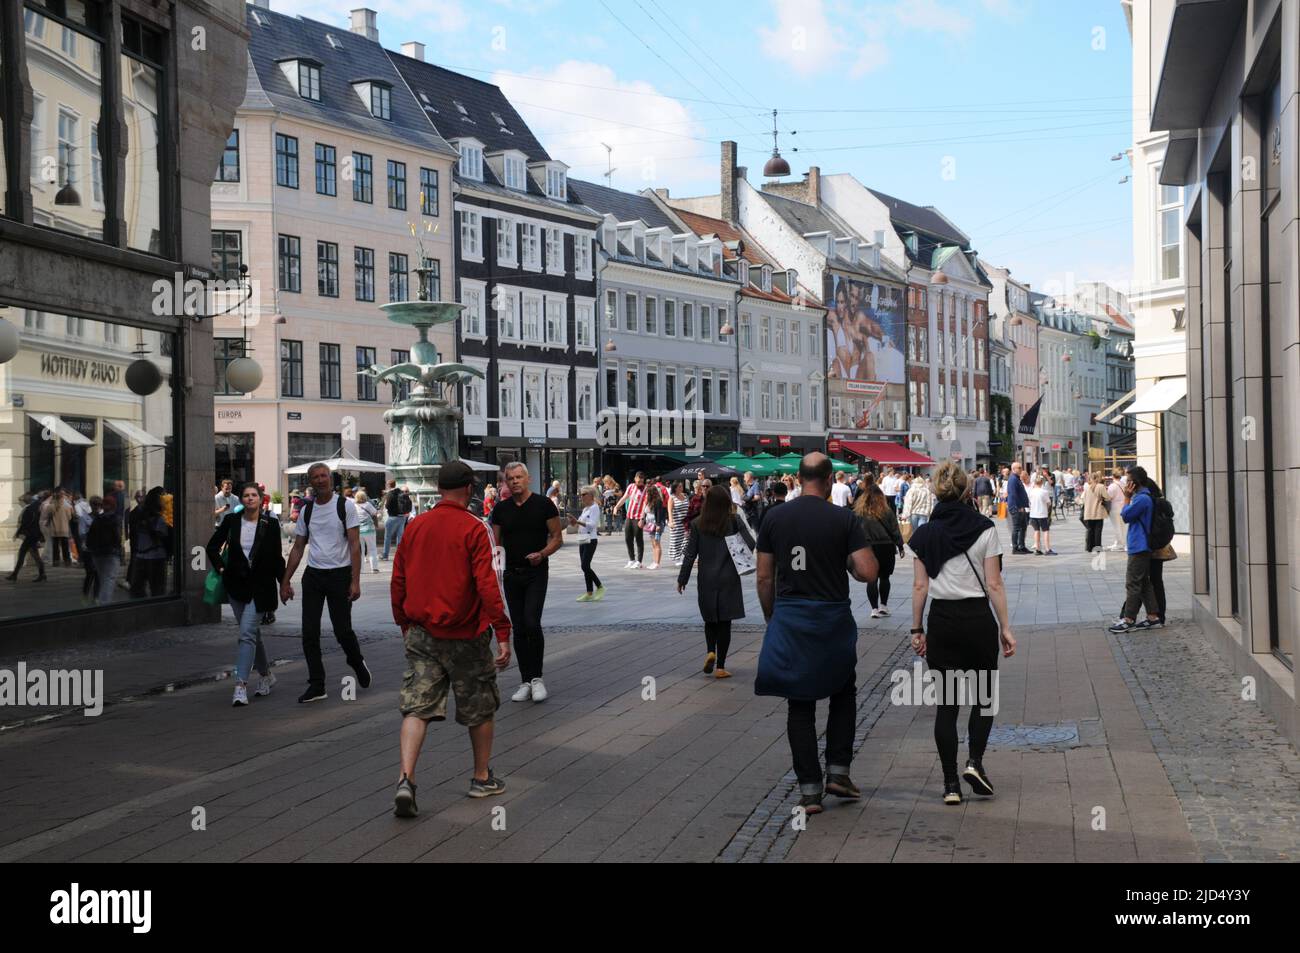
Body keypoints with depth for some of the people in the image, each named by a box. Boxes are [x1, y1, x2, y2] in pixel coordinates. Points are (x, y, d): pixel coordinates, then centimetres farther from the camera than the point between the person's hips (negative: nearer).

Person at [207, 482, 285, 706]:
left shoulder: (270, 524, -4)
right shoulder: (231, 521, 1)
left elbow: (276, 557, 3)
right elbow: (212, 547, 12)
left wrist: (284, 583, 3)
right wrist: (220, 569, 4)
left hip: (260, 586, -4)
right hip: (236, 585, 4)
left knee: (247, 633, -15)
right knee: (252, 633, 15)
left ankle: (241, 686, -19)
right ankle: (266, 675, 34)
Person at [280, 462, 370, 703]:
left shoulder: (345, 505, -4)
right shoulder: (306, 510, 9)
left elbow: (355, 544, -9)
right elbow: (298, 548, 15)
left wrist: (355, 581, -16)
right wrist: (285, 581, 11)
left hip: (339, 574, -4)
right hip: (313, 575, 4)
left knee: (342, 630, -2)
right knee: (309, 633, -2)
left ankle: (357, 662, 29)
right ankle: (316, 686, 5)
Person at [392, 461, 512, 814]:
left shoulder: (415, 526, 4)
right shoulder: (474, 529, -11)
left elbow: (398, 582, 9)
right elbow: (487, 585, -16)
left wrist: (405, 625, 21)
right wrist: (503, 634, -13)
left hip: (421, 634, 4)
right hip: (465, 636, -3)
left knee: (416, 707, 2)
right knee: (480, 708, 14)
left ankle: (406, 780, -14)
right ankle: (482, 778, 25)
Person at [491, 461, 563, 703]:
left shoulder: (543, 504, -2)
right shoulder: (501, 509, 8)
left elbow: (557, 537, 0)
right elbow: (496, 542, 11)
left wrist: (542, 554, -18)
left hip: (536, 573, -4)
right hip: (511, 574, 4)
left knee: (532, 623, -16)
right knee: (519, 629, 6)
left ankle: (536, 677, -2)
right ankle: (526, 681, 13)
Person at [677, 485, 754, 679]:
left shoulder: (698, 525, -3)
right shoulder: (734, 521, -6)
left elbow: (690, 554, -1)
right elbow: (750, 545, -10)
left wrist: (682, 579, 7)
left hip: (706, 581, 1)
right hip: (729, 579, -1)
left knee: (710, 619, 18)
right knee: (724, 621, 5)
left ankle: (710, 652, -5)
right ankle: (720, 666, 3)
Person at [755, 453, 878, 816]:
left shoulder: (774, 518, 2)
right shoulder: (844, 519, -6)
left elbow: (764, 578, 4)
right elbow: (868, 572, -12)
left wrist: (772, 618, 16)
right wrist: (846, 561, 9)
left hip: (788, 619, 2)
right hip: (833, 619, -2)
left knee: (800, 704, 8)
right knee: (843, 693, 20)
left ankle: (810, 789, 7)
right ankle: (838, 772, 14)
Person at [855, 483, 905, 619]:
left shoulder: (859, 512, -4)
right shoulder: (886, 511, -5)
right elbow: (895, 530, -1)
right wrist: (900, 546, 8)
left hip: (867, 548, 0)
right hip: (885, 548, 0)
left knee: (872, 578, 4)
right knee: (884, 577, 13)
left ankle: (874, 609, 0)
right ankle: (883, 606, 19)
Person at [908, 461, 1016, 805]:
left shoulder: (924, 534, 0)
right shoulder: (984, 529, -6)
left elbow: (920, 587, 1)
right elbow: (994, 584, -7)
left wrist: (917, 629, 8)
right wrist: (1005, 627, -1)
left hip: (941, 621, 2)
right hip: (978, 618, -2)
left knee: (946, 703, 8)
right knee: (983, 695, 16)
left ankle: (951, 784, 6)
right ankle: (975, 762, -2)